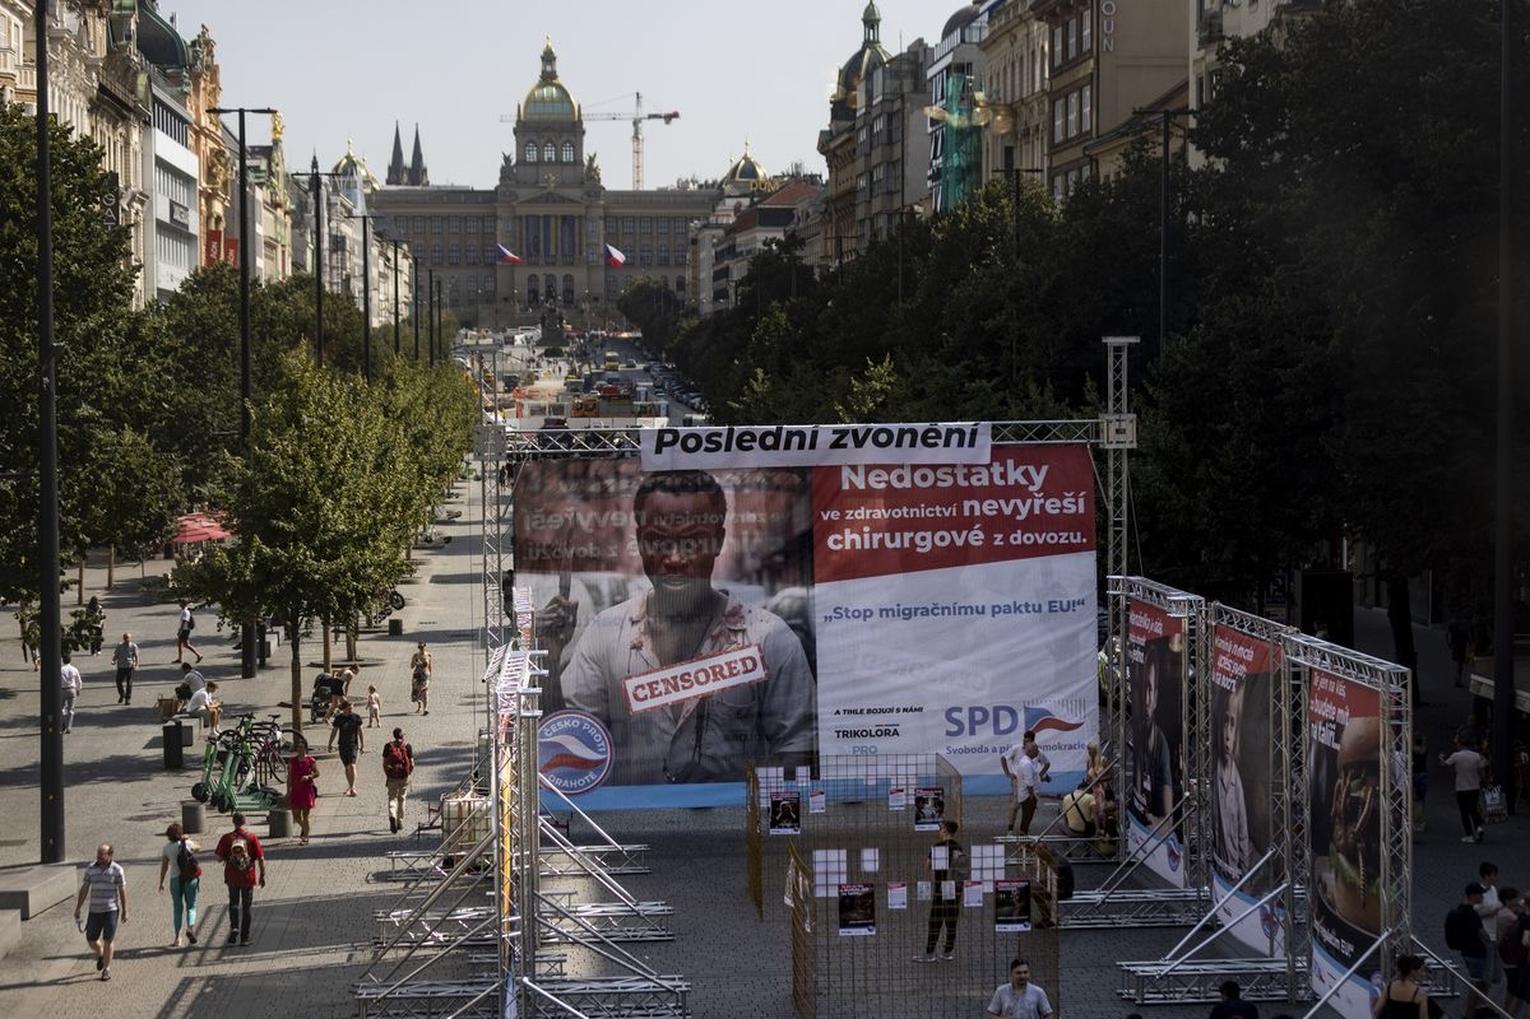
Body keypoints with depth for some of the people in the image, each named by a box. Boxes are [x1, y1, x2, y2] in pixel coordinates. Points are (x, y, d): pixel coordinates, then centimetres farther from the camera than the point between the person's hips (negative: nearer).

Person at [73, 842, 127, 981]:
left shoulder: (117, 870, -5)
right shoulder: (91, 869, 3)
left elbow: (122, 891, -1)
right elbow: (84, 889, 8)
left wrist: (124, 911, 0)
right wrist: (78, 908, 7)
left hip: (111, 910, -3)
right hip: (95, 910, 3)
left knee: (107, 941, -5)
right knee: (91, 939, 7)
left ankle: (106, 969, 7)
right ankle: (100, 954, 39)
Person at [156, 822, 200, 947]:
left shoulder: (167, 848, -2)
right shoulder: (187, 844, -3)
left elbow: (164, 866, 1)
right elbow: (197, 848, 19)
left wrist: (161, 882, 9)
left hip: (175, 879, 1)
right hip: (191, 879, -1)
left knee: (177, 908, 11)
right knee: (191, 906, 9)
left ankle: (177, 938, 12)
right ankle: (190, 926, -20)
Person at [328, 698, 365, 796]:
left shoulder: (356, 717, -2)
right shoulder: (339, 718, 0)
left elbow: (360, 731, 4)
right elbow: (334, 731, 8)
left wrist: (362, 744, 3)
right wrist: (330, 744, 9)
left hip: (353, 745, -2)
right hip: (342, 745, 2)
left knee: (352, 766, -15)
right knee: (347, 767, 11)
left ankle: (352, 788, -12)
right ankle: (350, 786, 26)